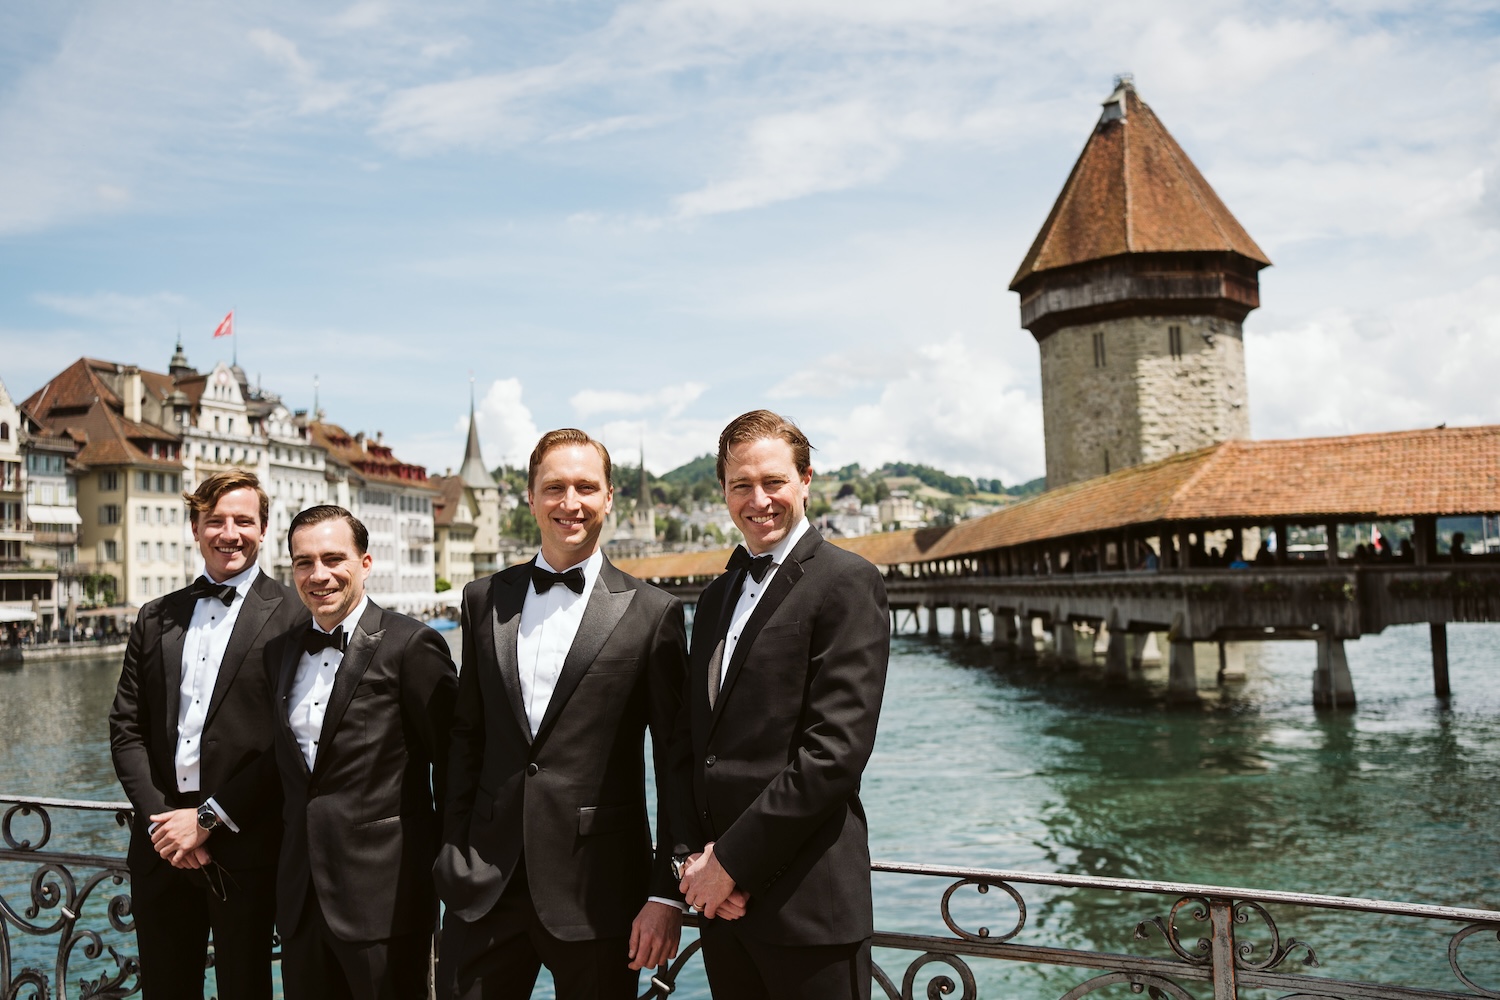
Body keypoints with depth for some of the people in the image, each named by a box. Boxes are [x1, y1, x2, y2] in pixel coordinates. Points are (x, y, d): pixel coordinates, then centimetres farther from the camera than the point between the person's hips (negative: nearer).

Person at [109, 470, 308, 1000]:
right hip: (161, 845, 4)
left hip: (245, 843, -4)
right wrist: (158, 817, -5)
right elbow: (126, 729, 7)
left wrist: (210, 819, -11)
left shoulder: (294, 616, -6)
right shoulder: (156, 618, 10)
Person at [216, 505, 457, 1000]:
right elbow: (277, 762, 17)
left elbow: (455, 763, -10)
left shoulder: (411, 645, -11)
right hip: (302, 897, 6)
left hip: (385, 892, -6)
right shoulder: (280, 651, 12)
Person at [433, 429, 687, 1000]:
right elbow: (466, 735, 12)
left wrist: (666, 893, -6)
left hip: (597, 890, -3)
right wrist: (453, 850, 7)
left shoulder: (653, 614, -4)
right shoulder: (485, 600, 8)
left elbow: (677, 766, -4)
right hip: (485, 886, 3)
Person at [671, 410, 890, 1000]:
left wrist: (733, 861, -14)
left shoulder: (846, 582, -9)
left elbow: (836, 748, -17)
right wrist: (700, 853, -2)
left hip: (806, 902, -6)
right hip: (720, 893, 6)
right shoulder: (716, 596, 14)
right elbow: (687, 740, 12)